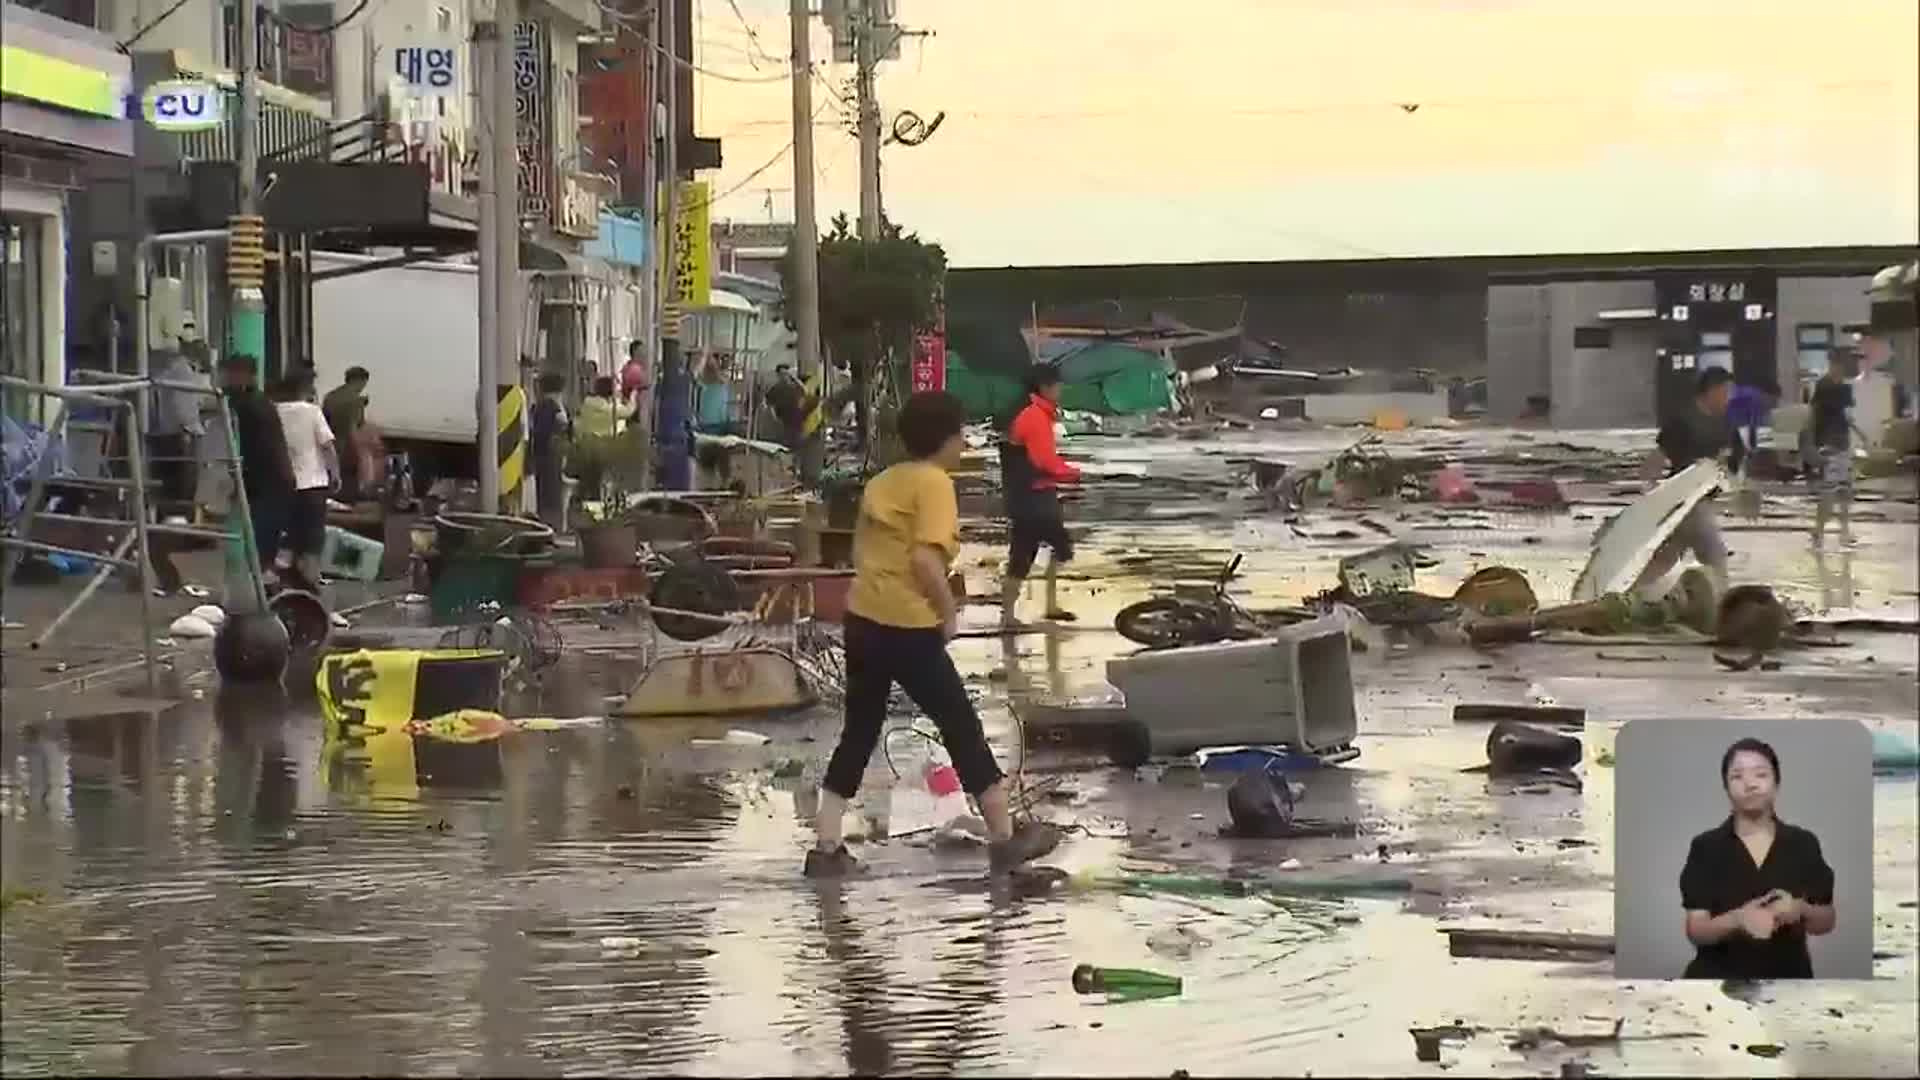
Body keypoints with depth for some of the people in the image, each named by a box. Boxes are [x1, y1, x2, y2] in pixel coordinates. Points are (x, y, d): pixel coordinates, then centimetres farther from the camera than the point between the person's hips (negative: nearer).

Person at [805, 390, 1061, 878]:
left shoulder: (882, 482, 15)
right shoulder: (934, 483, -11)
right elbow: (925, 559, -22)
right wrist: (949, 611, -9)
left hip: (863, 618, 8)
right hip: (908, 627, -8)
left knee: (859, 733, 13)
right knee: (961, 726, 5)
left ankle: (825, 849, 10)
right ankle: (1005, 837, 13)